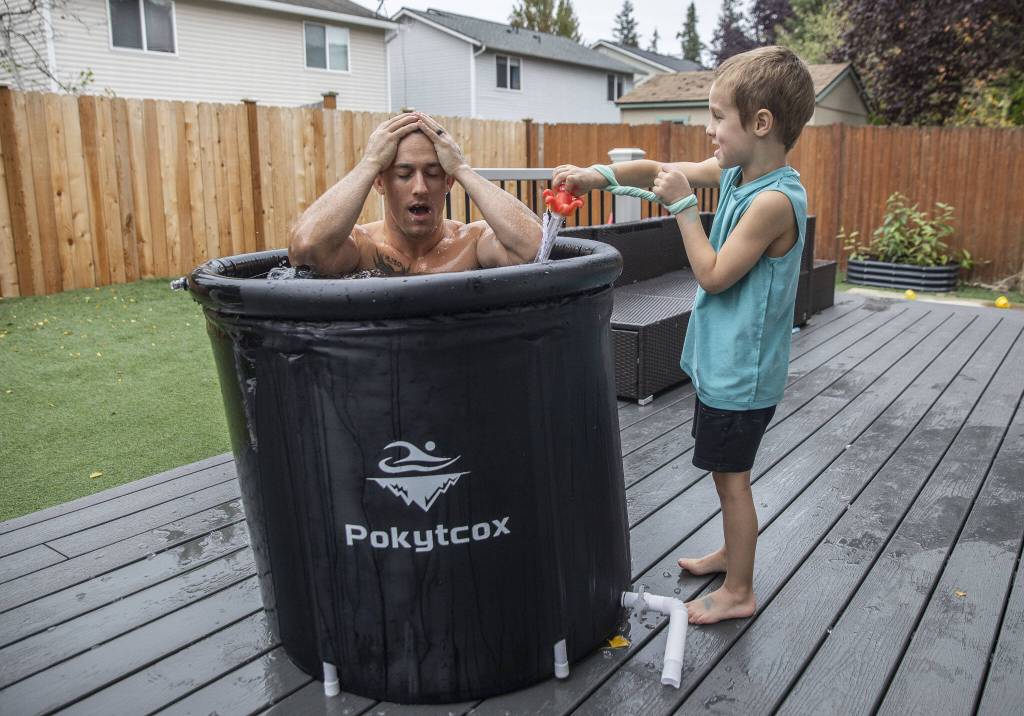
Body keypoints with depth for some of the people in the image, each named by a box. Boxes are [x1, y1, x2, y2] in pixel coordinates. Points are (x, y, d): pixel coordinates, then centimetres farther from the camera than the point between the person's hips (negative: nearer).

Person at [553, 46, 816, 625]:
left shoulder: (775, 200, -23)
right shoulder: (735, 174, 3)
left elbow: (713, 275, -22)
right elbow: (664, 171, 8)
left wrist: (683, 205, -19)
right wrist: (598, 176, -5)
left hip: (741, 374, -9)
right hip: (723, 363, 9)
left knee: (731, 478, 5)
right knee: (728, 474, 23)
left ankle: (738, 591, 22)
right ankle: (733, 552, 43)